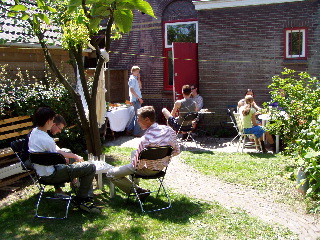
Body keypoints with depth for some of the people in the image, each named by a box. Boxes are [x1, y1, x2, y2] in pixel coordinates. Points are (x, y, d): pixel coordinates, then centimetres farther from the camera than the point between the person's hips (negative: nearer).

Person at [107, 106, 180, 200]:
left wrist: (133, 164, -6)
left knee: (111, 174, 3)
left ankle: (139, 191, 5)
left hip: (148, 170, -7)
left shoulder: (146, 139, -34)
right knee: (134, 152, 35)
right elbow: (176, 151, -1)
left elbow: (138, 164, -28)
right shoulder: (168, 130, -13)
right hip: (162, 166, 7)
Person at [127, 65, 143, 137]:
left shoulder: (135, 79, 17)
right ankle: (137, 132, -3)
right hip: (136, 99, -10)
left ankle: (129, 129, 22)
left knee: (135, 115, 15)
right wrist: (139, 98, -20)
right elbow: (131, 90, -19)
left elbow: (140, 87, 17)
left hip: (137, 99, 10)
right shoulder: (132, 79, -12)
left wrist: (139, 78, 9)